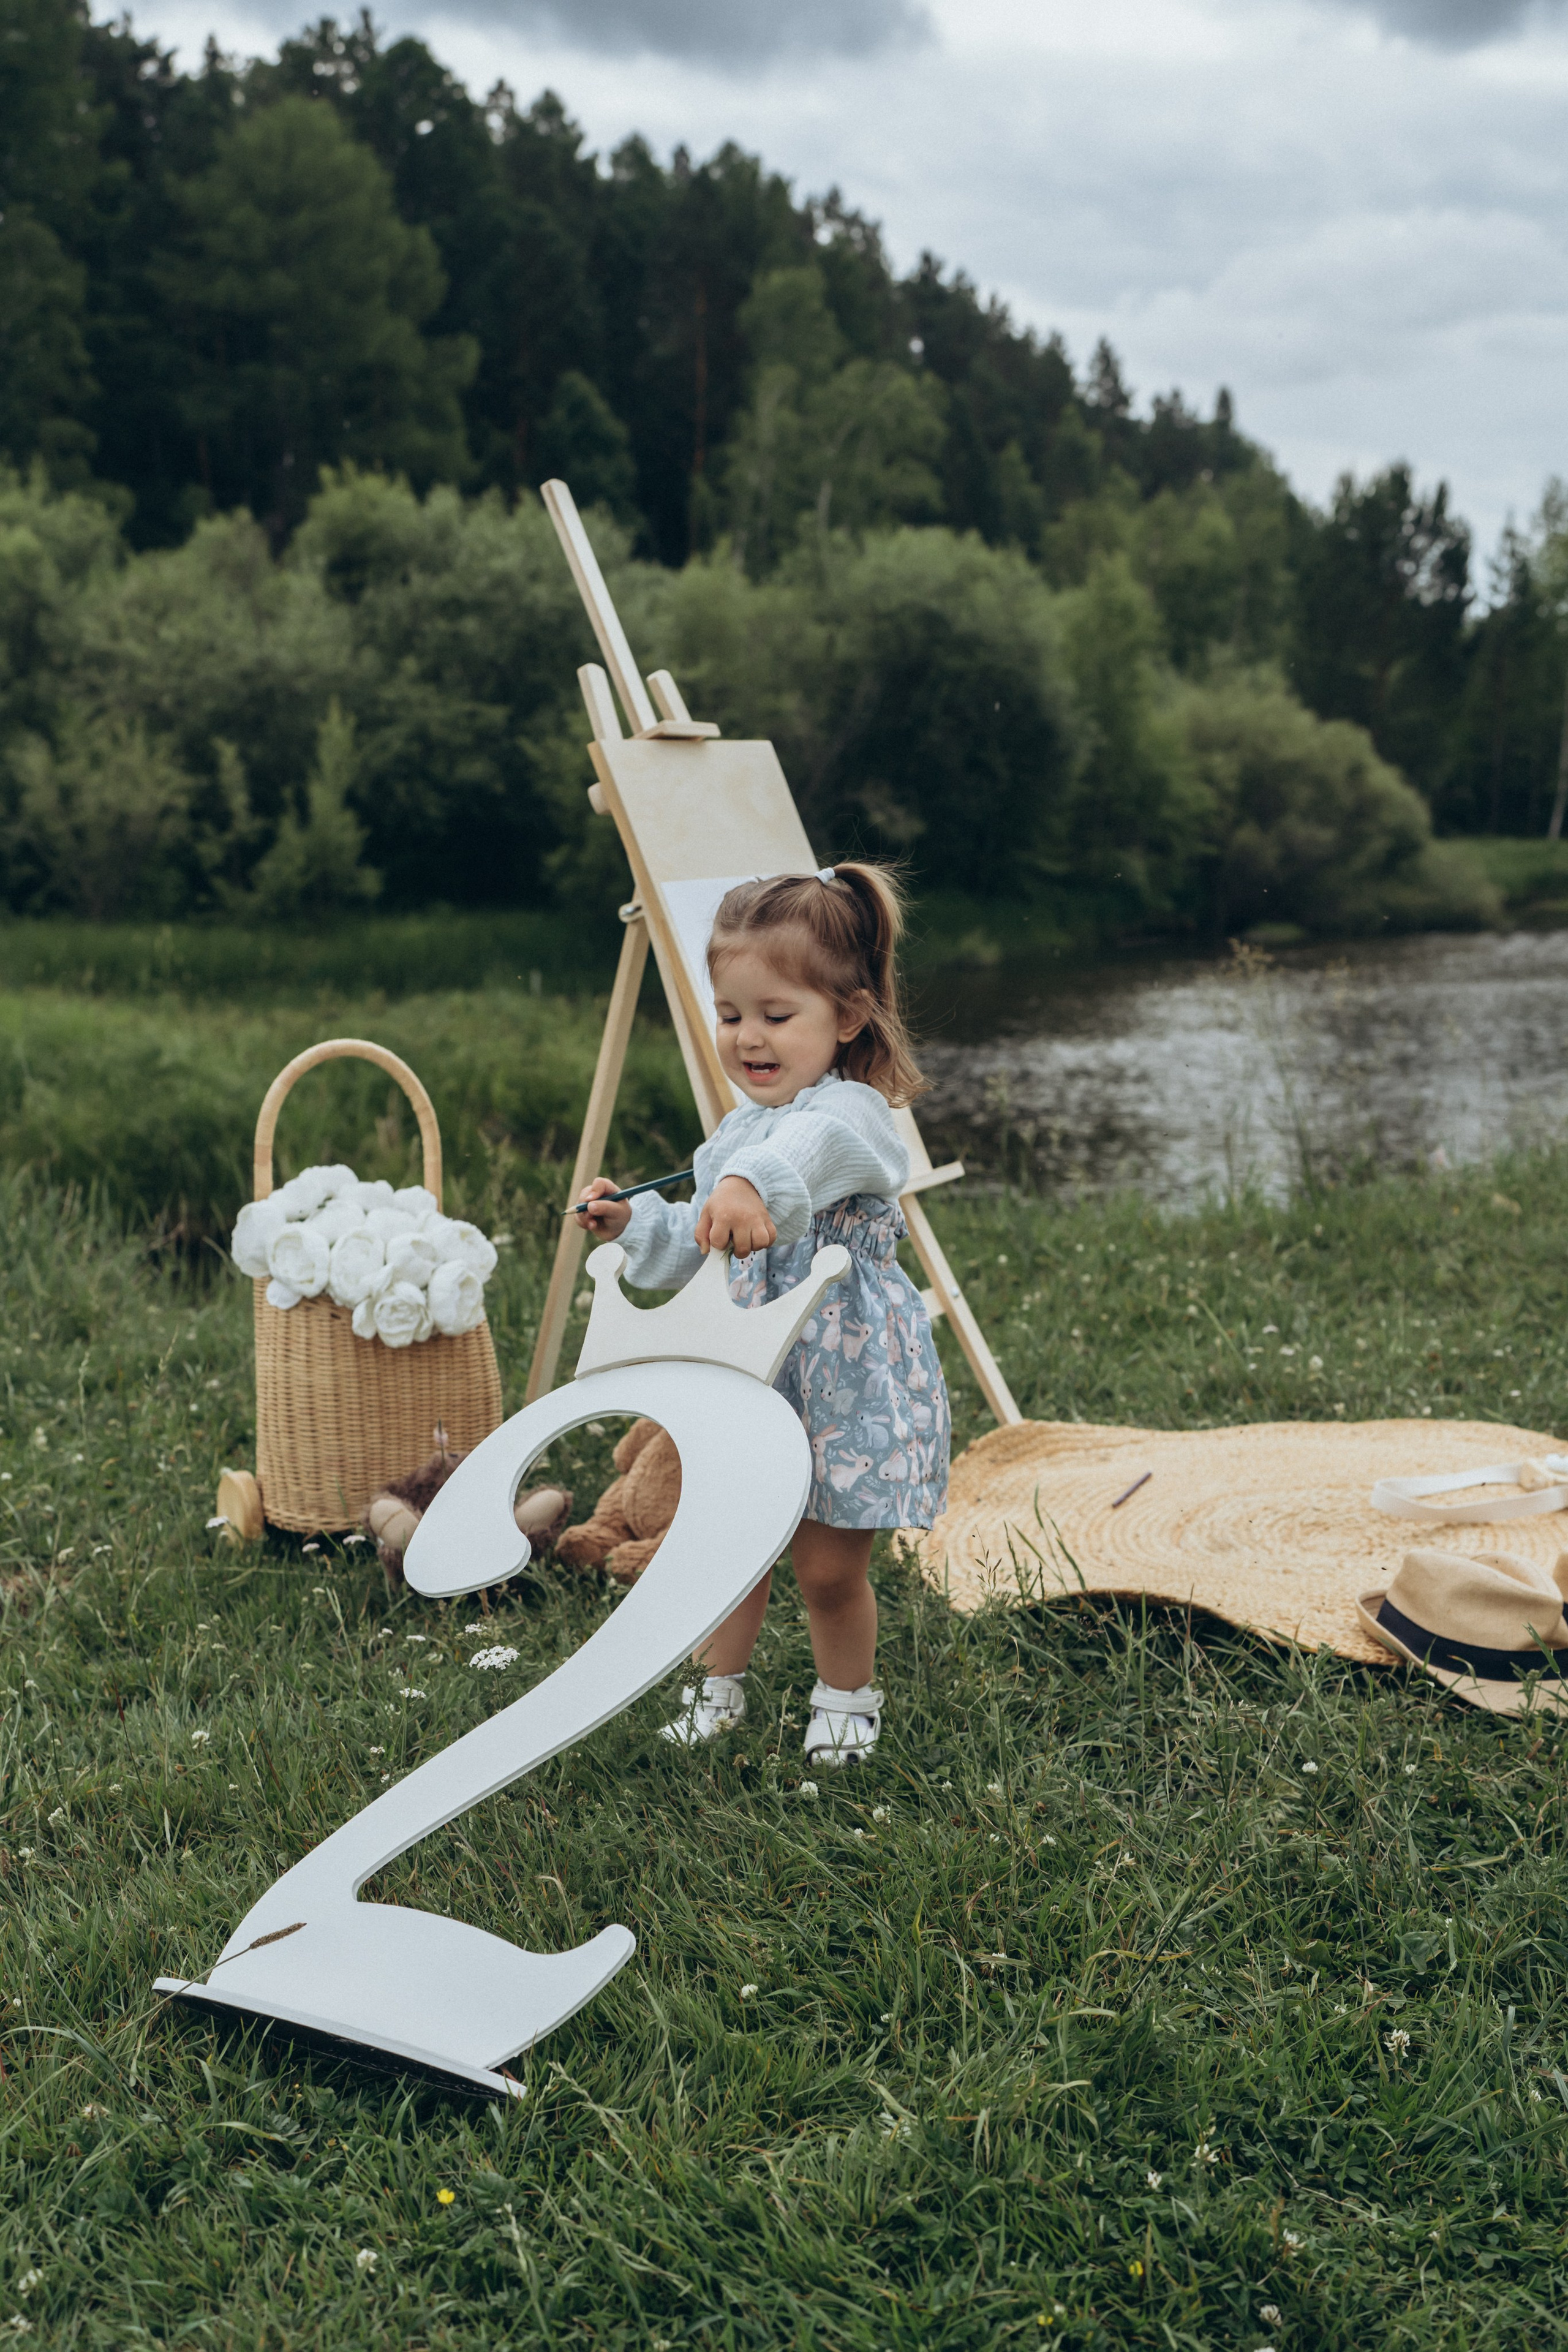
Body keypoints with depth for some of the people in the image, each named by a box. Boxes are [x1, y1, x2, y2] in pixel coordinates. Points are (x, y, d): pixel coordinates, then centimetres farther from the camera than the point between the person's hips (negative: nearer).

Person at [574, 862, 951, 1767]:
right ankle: (720, 1684, 36)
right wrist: (636, 1223, 3)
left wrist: (753, 1183, -65)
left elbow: (810, 1149, -44)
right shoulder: (737, 1132, 9)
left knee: (830, 1566, 4)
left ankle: (848, 1698, 30)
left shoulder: (853, 1115, -18)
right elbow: (701, 1247, 20)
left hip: (849, 1384, -6)